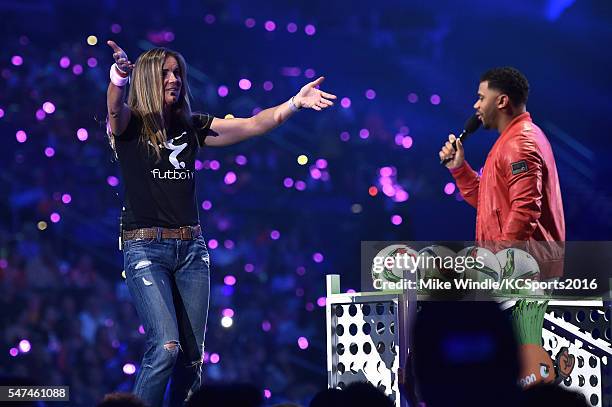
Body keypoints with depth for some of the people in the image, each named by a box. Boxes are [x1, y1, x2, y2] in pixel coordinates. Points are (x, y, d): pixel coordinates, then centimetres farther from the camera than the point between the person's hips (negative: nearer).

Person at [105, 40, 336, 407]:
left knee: (194, 355, 4)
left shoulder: (190, 127, 13)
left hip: (192, 249, 5)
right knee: (165, 346, -19)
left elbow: (253, 125, 9)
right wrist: (119, 76, -46)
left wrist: (295, 102, -4)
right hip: (146, 249, -5)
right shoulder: (130, 125, -1)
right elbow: (115, 106, -24)